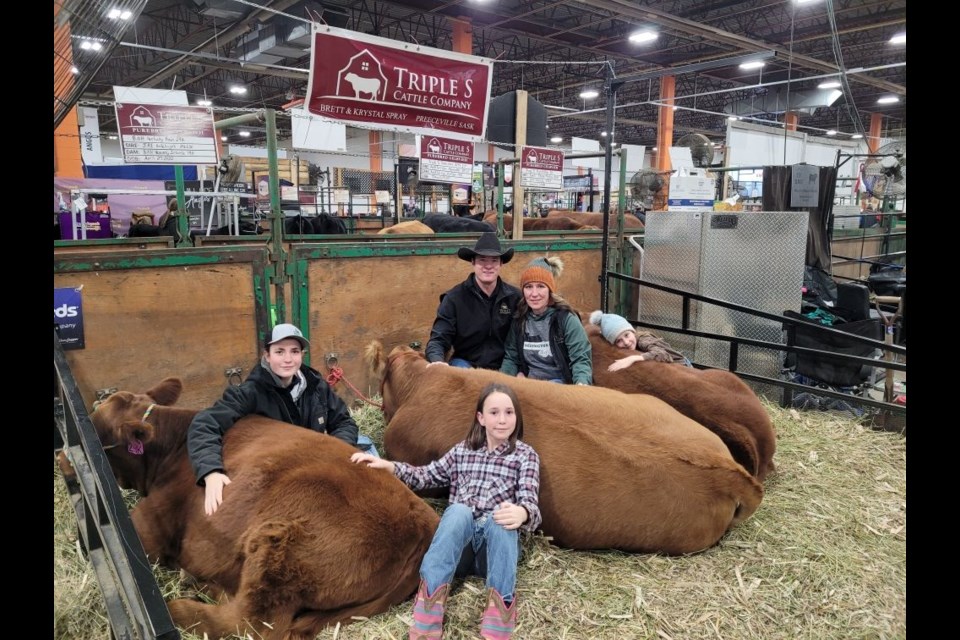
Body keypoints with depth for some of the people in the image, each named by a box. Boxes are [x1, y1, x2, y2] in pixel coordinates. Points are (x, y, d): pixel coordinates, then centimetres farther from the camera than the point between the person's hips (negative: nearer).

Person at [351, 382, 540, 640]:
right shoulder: (463, 450, 16)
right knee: (458, 510, -32)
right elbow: (426, 476, 20)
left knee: (499, 520, -35)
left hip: (498, 542, -2)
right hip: (457, 542, 2)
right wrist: (387, 465, 4)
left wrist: (521, 513, -32)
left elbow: (530, 501, -6)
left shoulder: (525, 455, 7)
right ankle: (430, 602, -43)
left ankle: (499, 608, -45)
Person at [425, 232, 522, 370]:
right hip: (465, 362, -2)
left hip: (504, 367, 2)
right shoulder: (454, 297, -7)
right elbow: (438, 339, -10)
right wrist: (437, 361, -32)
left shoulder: (515, 296, -1)